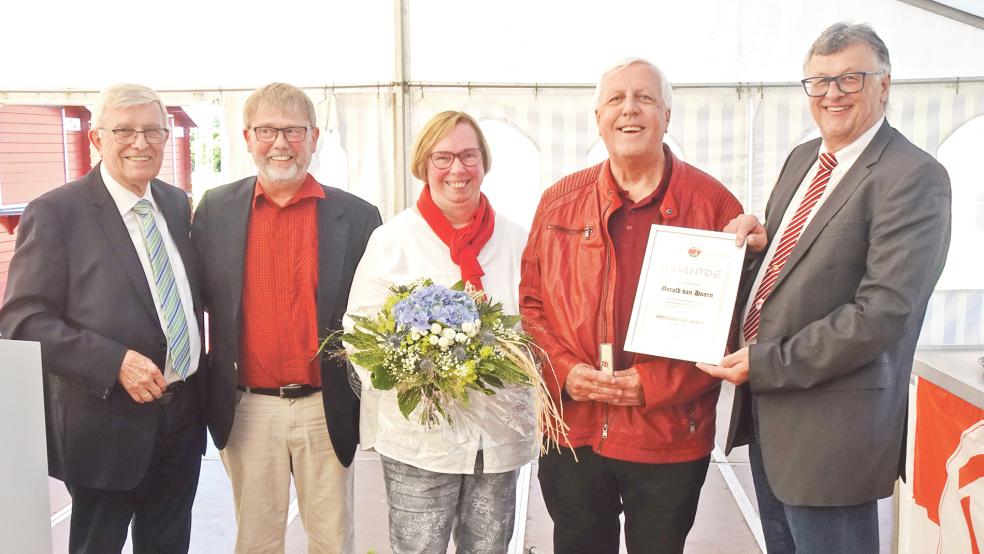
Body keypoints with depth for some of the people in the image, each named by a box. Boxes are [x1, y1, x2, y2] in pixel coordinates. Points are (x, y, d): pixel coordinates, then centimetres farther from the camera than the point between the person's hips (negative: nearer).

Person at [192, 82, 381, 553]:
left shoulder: (356, 215, -2)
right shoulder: (215, 210, 2)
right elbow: (197, 300, 7)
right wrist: (210, 393, 1)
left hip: (327, 408, -1)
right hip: (248, 410, 1)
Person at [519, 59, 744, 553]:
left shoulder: (713, 203, -5)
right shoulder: (559, 202, 3)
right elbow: (530, 302, 7)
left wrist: (656, 383, -14)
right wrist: (562, 371, -9)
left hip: (671, 437, -2)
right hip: (572, 433, 2)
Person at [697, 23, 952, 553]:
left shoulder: (913, 177, -15)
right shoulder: (802, 158, 11)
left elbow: (885, 310, -23)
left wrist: (766, 364, -20)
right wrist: (754, 241, -4)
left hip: (829, 422, -8)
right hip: (766, 404, 8)